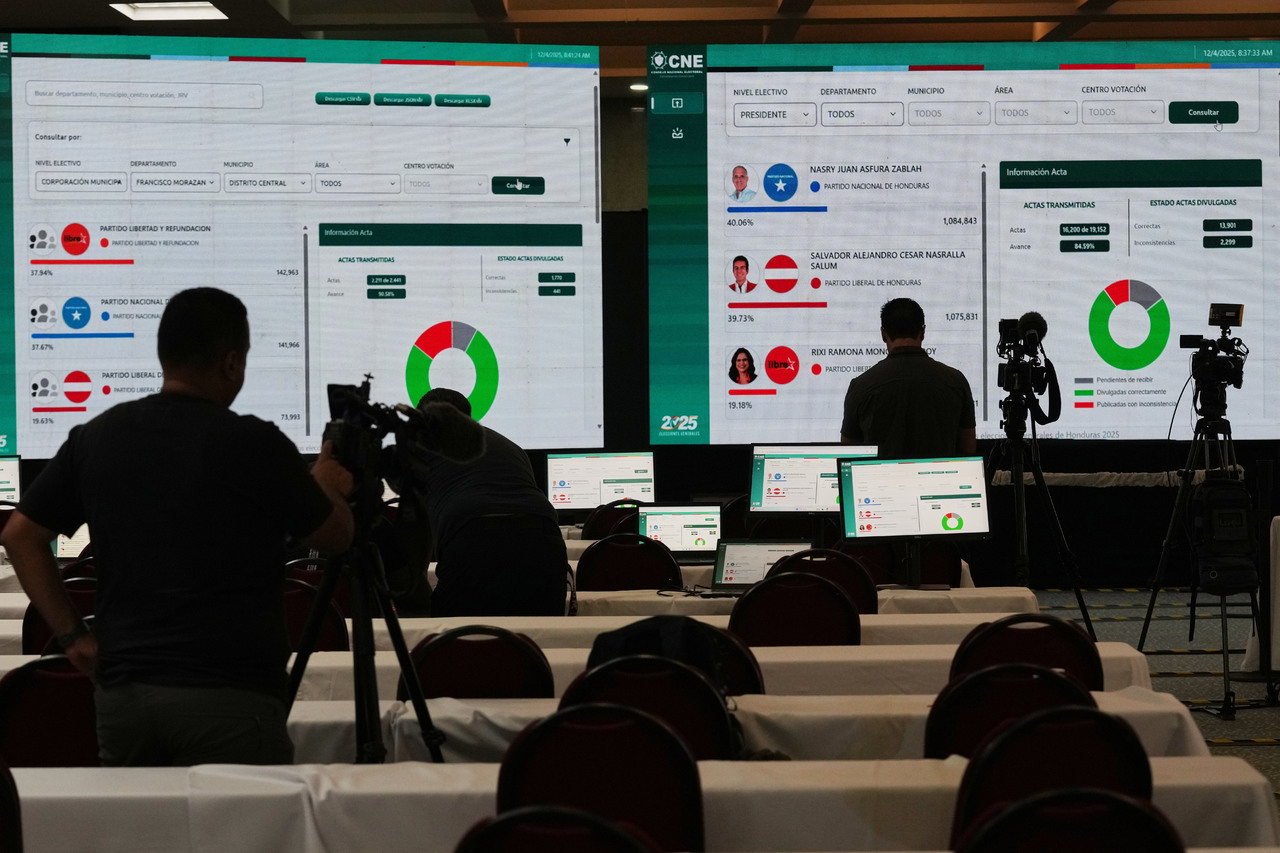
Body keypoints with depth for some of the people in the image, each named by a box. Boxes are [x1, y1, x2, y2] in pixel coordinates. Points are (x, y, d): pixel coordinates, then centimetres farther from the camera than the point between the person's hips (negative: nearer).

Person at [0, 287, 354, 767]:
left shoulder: (96, 437, 5)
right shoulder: (253, 443, -9)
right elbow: (336, 536, 4)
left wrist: (72, 635, 10)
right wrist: (327, 487, 25)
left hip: (121, 690, 5)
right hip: (229, 692, -5)